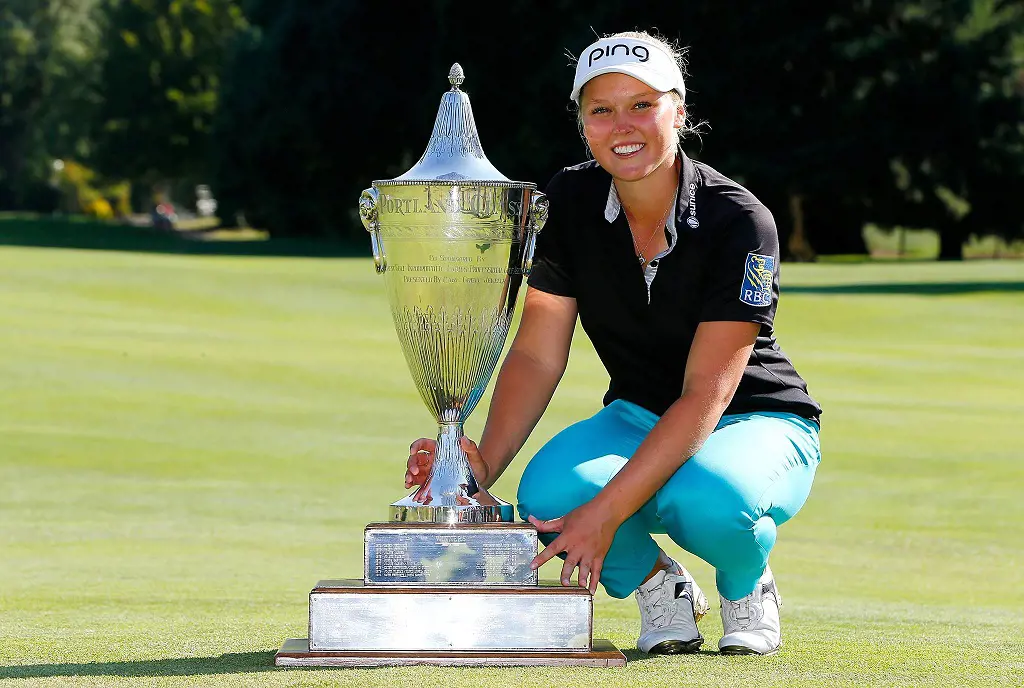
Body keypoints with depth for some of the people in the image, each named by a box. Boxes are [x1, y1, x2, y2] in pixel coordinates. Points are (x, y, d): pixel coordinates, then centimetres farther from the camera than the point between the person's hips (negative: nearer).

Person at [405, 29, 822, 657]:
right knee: (547, 492, -30)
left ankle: (748, 588, -2)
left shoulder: (739, 222, -23)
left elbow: (706, 393, -28)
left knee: (710, 499, -40)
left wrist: (605, 513, -37)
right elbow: (538, 356, -7)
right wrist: (485, 462, -27)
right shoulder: (570, 203, -8)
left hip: (758, 422, -4)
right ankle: (659, 585, 1)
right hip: (640, 418, 4)